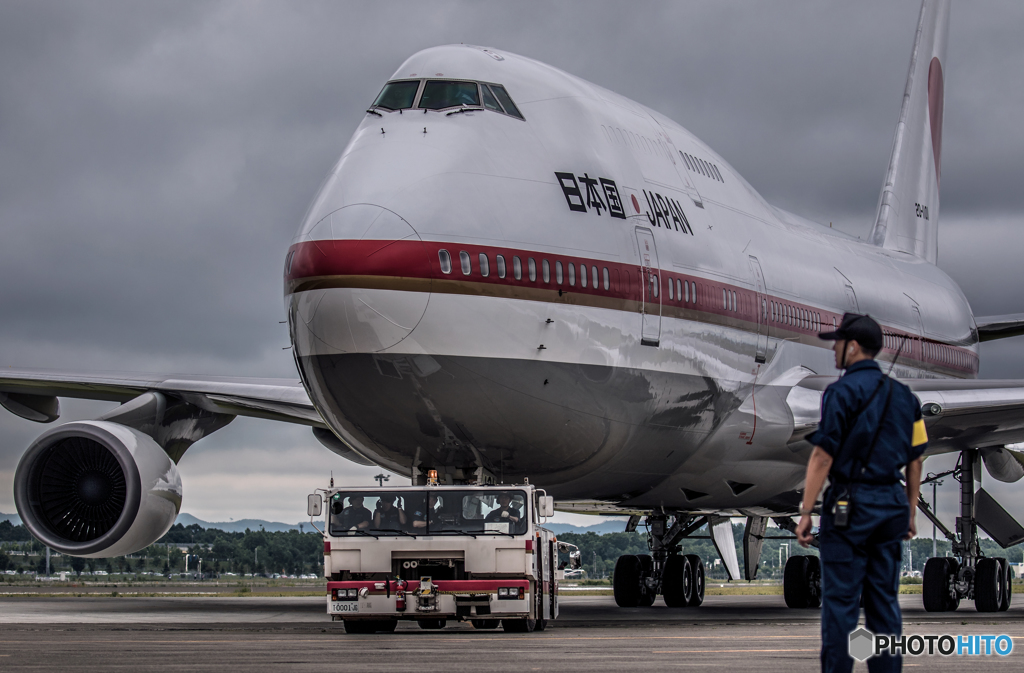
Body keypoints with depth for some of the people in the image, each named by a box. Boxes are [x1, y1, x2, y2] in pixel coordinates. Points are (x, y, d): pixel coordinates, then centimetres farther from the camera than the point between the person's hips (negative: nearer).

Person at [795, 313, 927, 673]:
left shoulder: (843, 391, -10)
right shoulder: (903, 395, 11)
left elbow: (822, 457, -13)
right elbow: (915, 459, 14)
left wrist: (805, 513, -11)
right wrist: (910, 512, 20)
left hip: (849, 506, -6)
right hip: (892, 504, 7)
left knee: (840, 601, -4)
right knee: (884, 600, 10)